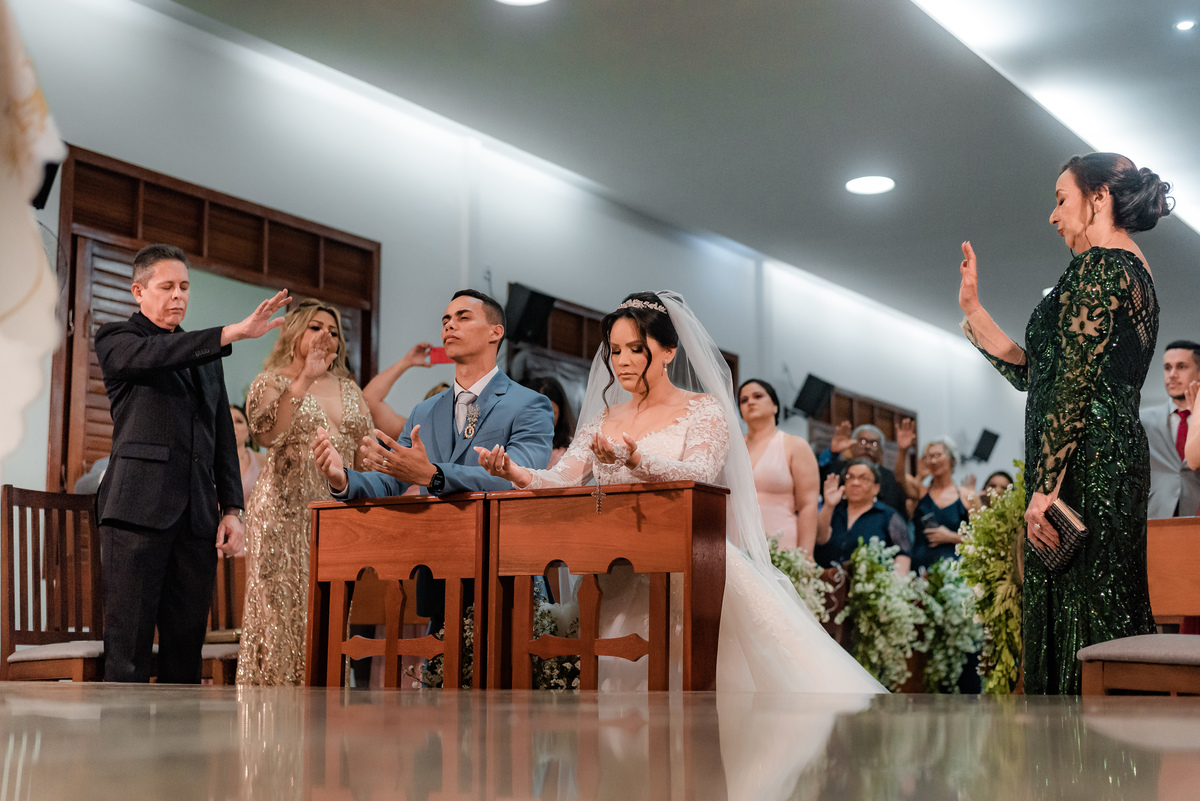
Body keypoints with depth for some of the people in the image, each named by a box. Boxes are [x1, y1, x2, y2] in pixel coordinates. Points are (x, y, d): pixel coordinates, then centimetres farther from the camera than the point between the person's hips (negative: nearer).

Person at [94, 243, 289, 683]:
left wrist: (232, 508, 10)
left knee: (186, 644, 4)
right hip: (139, 510, -5)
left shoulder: (205, 356, 22)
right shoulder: (116, 339, 6)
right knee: (128, 647, -6)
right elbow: (153, 354, -18)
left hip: (197, 515, 5)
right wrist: (234, 332, -28)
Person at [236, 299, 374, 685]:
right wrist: (304, 379, -17)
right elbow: (268, 434, -17)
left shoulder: (349, 388, 17)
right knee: (283, 606, -5)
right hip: (287, 511, -4)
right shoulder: (272, 383, 3)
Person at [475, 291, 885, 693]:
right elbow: (562, 479, 2)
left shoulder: (704, 409, 3)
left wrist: (634, 459, -38)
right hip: (620, 581, 5)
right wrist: (517, 473, -22)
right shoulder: (602, 421, 17)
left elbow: (698, 474, -17)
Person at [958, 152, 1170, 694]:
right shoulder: (1134, 273, 23)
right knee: (1111, 618, 9)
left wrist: (1046, 487, -20)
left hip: (1086, 464, -10)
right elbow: (1030, 372, 22)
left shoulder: (1098, 268, -7)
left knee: (1080, 619, -10)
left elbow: (1073, 387, -17)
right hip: (1120, 460, 10)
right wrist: (972, 309, 23)